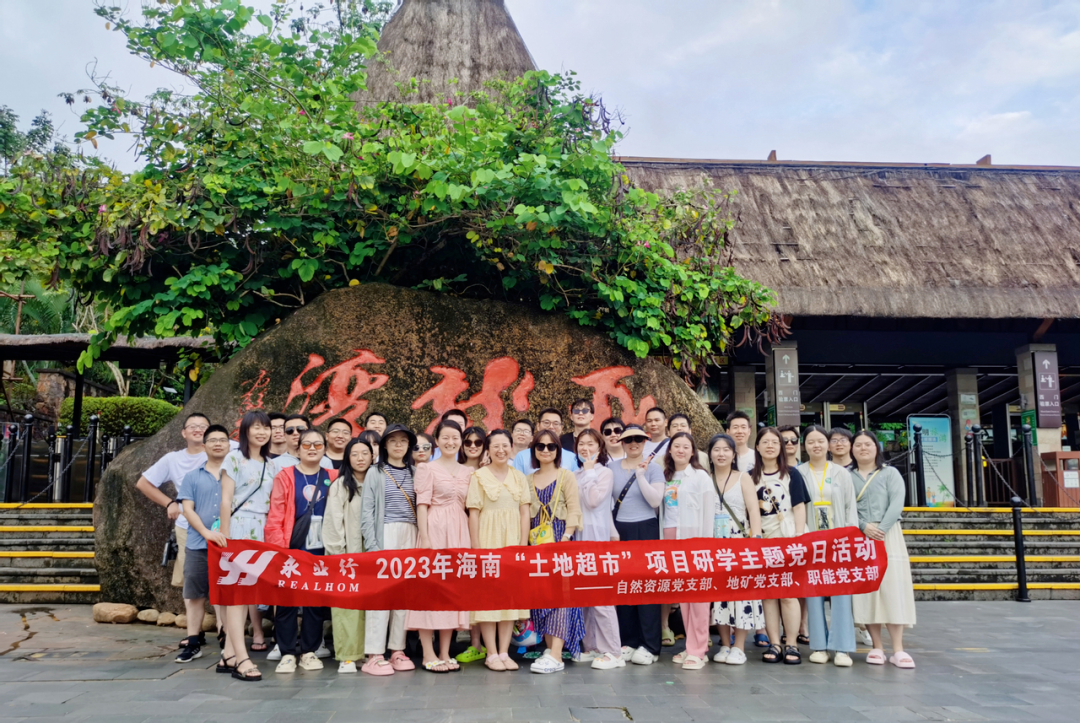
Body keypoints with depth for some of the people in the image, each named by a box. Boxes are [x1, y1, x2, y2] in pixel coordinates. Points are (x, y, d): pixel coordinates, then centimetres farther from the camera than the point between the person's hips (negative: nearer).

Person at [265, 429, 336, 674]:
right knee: (286, 600, 2)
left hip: (320, 550, 2)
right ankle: (287, 653, 13)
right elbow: (274, 517, -5)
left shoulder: (333, 478, 7)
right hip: (291, 550, -2)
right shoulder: (285, 476, -1)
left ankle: (309, 652, 18)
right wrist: (279, 549, -11)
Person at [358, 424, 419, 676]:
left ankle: (398, 650, 11)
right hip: (385, 534, -4)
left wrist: (420, 540, 0)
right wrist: (372, 545, -11)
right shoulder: (375, 473, 3)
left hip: (410, 535, 4)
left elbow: (419, 508, 14)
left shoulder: (413, 472, 15)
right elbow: (366, 511, -3)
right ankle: (374, 655, -4)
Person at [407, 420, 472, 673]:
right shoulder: (428, 468, 0)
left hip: (460, 532, 5)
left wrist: (471, 538, 5)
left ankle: (445, 653, 14)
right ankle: (429, 654, 2)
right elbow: (422, 504, -6)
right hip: (435, 529, -5)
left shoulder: (468, 471, 14)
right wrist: (424, 538, -14)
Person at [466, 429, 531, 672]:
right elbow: (473, 514, -3)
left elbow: (525, 513, 7)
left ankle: (504, 652, 11)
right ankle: (491, 654, 6)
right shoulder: (479, 476, 0)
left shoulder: (519, 477, 9)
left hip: (512, 540, 3)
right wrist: (476, 548, -9)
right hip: (488, 539, -3)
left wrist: (523, 544, -1)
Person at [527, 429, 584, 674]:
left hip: (560, 539, -5)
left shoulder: (566, 476, 2)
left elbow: (573, 511, -4)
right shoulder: (529, 480, 15)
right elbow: (525, 513, 15)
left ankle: (556, 655, -14)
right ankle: (549, 648, 12)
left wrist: (565, 538, -14)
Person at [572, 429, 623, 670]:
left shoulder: (605, 473, -2)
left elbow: (592, 500, -16)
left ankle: (612, 652, -4)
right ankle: (591, 646, 17)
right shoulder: (575, 475, 15)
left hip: (597, 536, -6)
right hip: (578, 536, 6)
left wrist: (589, 471, -9)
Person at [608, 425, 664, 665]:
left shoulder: (654, 467, 1)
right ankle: (628, 641, 16)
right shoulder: (612, 467, 8)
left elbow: (655, 501, -11)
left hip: (645, 530, -3)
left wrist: (640, 475, -18)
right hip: (618, 531, 3)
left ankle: (650, 646, 4)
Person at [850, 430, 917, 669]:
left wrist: (882, 528, -16)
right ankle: (877, 647, 3)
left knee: (892, 587, -7)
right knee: (865, 588, -2)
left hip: (888, 536, -1)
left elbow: (897, 503, -4)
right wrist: (864, 526, -15)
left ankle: (898, 650, -5)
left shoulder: (890, 473, 9)